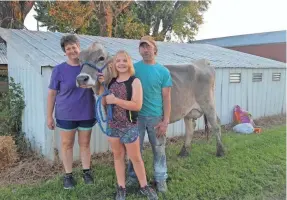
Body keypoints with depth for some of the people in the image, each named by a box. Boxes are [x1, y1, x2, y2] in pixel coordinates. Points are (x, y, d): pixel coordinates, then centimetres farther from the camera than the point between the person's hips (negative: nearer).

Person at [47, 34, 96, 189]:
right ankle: (68, 175, 26)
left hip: (86, 114, 1)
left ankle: (86, 172, 30)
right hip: (65, 115, -1)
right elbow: (52, 93, -3)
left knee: (85, 144, 13)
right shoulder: (59, 70, -6)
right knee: (67, 144, 10)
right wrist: (49, 116, -4)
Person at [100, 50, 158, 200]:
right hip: (112, 125, 5)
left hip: (129, 126, -5)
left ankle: (144, 186, 26)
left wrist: (115, 100, -22)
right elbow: (104, 103, 8)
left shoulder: (134, 81, -10)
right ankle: (121, 188, 29)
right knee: (117, 156, 15)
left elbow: (137, 105, -20)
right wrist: (101, 85, -6)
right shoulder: (112, 81, 6)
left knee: (135, 157, 7)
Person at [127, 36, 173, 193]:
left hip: (156, 117, 0)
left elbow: (166, 98, -2)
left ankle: (160, 179, 28)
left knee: (159, 150, 11)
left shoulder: (163, 71, -3)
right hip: (136, 116, 1)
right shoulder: (133, 68, 0)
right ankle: (132, 176, 31)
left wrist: (165, 121, -7)